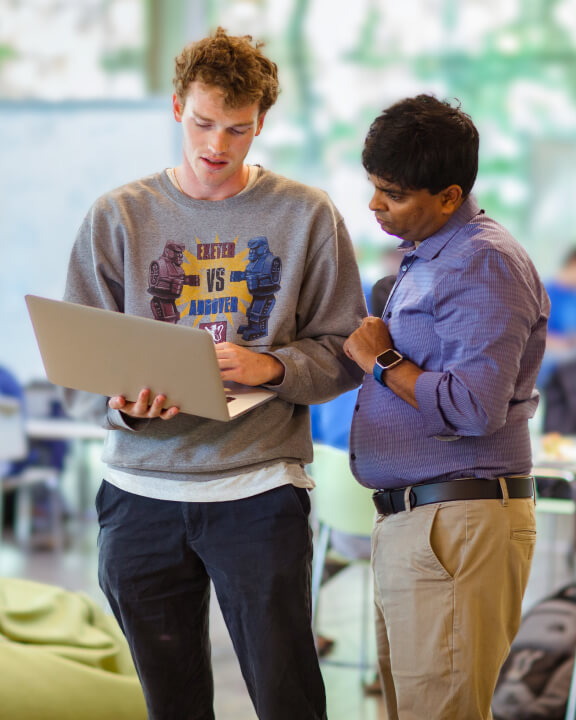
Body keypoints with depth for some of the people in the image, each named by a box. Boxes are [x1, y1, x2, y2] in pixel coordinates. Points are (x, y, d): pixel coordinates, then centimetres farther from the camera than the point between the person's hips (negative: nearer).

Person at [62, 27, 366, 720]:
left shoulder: (306, 215, 4)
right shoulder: (116, 217, 6)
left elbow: (343, 351, 3)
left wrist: (272, 366, -16)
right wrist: (122, 403, -17)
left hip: (261, 487, -2)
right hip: (142, 489, 2)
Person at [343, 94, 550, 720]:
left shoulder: (483, 264, -13)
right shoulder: (425, 259, 20)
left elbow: (475, 408, -23)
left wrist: (381, 362, -12)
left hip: (458, 524, -10)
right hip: (406, 522, 11)